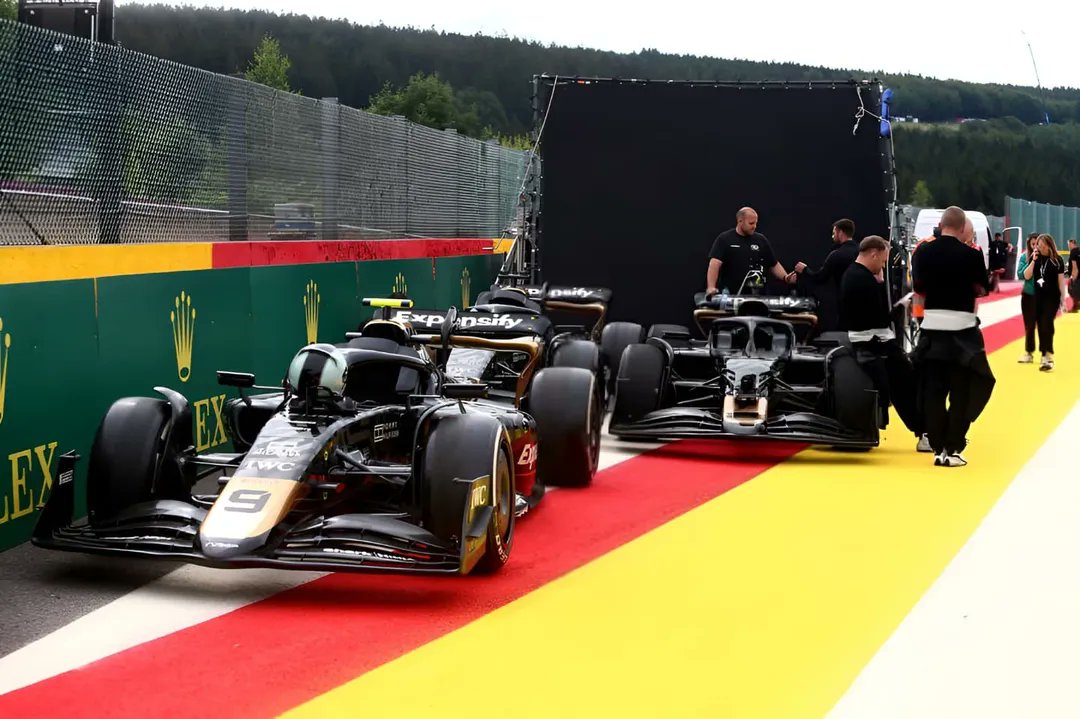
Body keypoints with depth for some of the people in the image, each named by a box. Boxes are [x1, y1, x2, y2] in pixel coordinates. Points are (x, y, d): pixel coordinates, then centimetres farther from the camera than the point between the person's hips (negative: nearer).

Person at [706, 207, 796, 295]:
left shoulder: (761, 240, 10)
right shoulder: (724, 239, -2)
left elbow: (774, 265, 15)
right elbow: (715, 264, -15)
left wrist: (786, 278, -5)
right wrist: (711, 287, -30)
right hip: (730, 295, -3)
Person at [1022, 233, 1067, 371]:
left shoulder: (1057, 260, -6)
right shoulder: (1036, 259, 4)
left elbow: (1061, 281, -4)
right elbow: (1027, 276, -3)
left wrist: (1063, 300, -5)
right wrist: (1034, 260, -14)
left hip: (1052, 298, -4)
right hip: (1037, 297, 5)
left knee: (1046, 324, -15)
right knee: (1040, 326, 9)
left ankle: (1048, 356, -19)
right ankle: (1044, 354, 20)